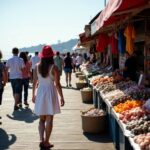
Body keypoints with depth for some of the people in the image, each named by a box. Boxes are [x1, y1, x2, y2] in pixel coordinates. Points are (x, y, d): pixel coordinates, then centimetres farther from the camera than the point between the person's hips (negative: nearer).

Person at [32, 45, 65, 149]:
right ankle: (46, 142, 11)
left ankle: (42, 140, 6)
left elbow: (35, 82, 3)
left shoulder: (37, 66, -1)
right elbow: (57, 84, -11)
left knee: (42, 119, 15)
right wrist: (62, 97, -3)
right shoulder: (54, 67, -11)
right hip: (50, 92, -3)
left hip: (40, 92, 3)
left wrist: (33, 94, 14)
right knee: (49, 120, 6)